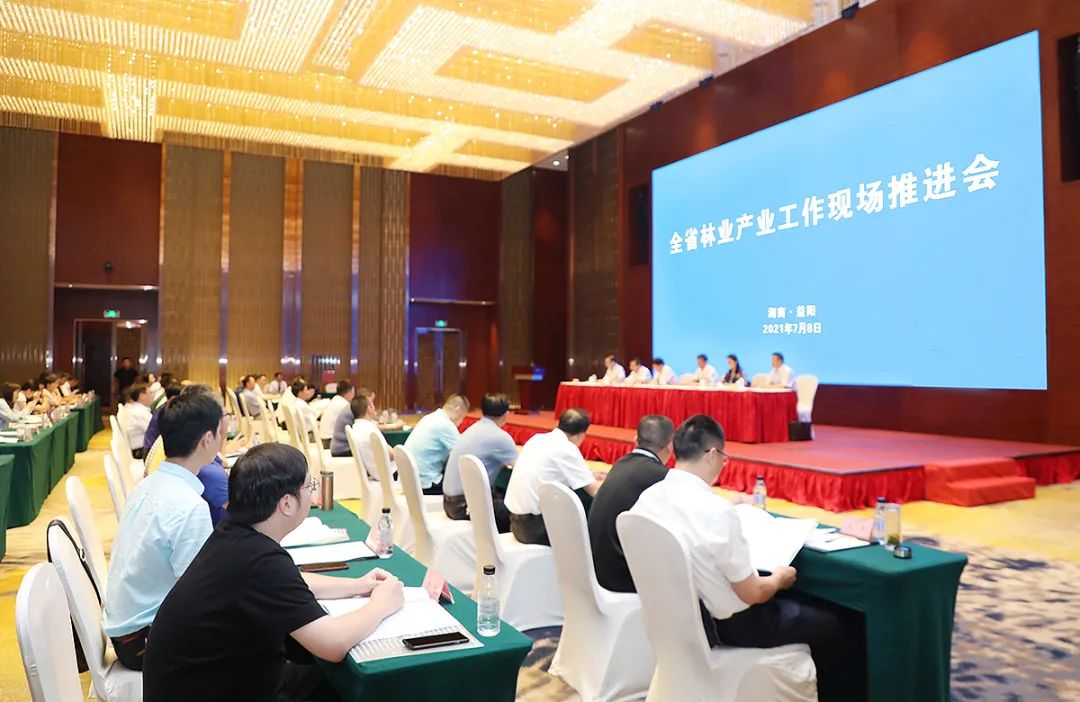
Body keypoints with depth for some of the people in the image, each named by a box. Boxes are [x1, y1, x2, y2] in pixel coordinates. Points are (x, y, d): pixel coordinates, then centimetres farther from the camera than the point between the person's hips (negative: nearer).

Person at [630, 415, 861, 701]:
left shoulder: (647, 497, -8)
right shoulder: (716, 510, -30)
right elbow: (752, 594, -21)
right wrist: (779, 578, 1)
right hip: (730, 623, -7)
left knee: (797, 604, 31)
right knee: (831, 625, 16)